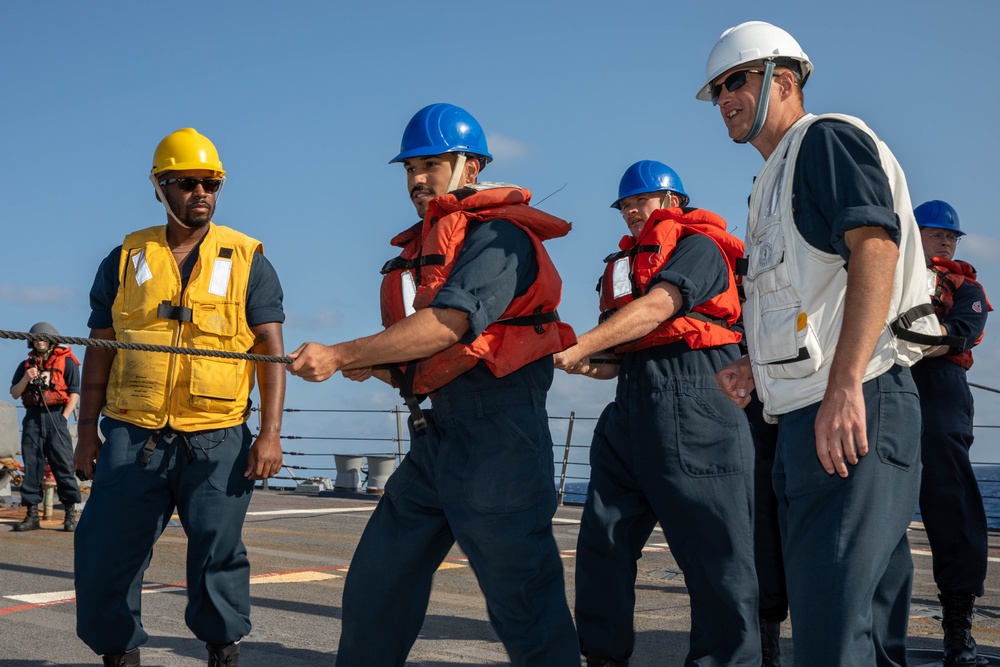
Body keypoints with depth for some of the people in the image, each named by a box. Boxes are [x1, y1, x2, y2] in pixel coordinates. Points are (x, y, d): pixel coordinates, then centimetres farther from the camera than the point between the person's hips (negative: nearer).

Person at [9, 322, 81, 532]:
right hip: (32, 418, 4)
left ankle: (70, 514, -4)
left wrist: (63, 419, -9)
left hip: (55, 417, -4)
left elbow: (74, 393, -2)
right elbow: (14, 394, 13)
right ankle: (32, 515, 6)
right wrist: (26, 379, -5)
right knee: (31, 466, 2)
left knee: (63, 465, -7)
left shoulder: (66, 363, 4)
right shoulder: (26, 365, 17)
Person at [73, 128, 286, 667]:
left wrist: (271, 433, -8)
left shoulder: (247, 260, 5)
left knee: (217, 556, -1)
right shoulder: (126, 259, 10)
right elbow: (100, 350, 13)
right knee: (105, 556, 2)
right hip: (133, 437, 2)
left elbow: (272, 350, 1)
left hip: (217, 441, -2)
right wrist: (87, 431, 8)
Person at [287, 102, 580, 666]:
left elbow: (449, 323, -22)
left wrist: (341, 355, -19)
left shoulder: (498, 234, -9)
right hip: (434, 434, 9)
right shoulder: (422, 245, 20)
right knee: (375, 583, 12)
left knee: (521, 594, -5)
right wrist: (374, 366, 3)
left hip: (494, 432, -9)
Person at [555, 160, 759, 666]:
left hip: (688, 395, -8)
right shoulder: (627, 262, 25)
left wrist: (576, 348, -20)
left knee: (713, 546, -4)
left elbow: (658, 306, -16)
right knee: (603, 537, 6)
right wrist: (590, 364, 1)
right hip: (632, 397, 9)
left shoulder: (698, 246, 1)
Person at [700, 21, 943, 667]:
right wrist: (762, 366, 16)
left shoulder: (827, 138, -2)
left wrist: (843, 385, -27)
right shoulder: (775, 180, 27)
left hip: (855, 406, -10)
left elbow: (875, 247, -18)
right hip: (804, 416, 10)